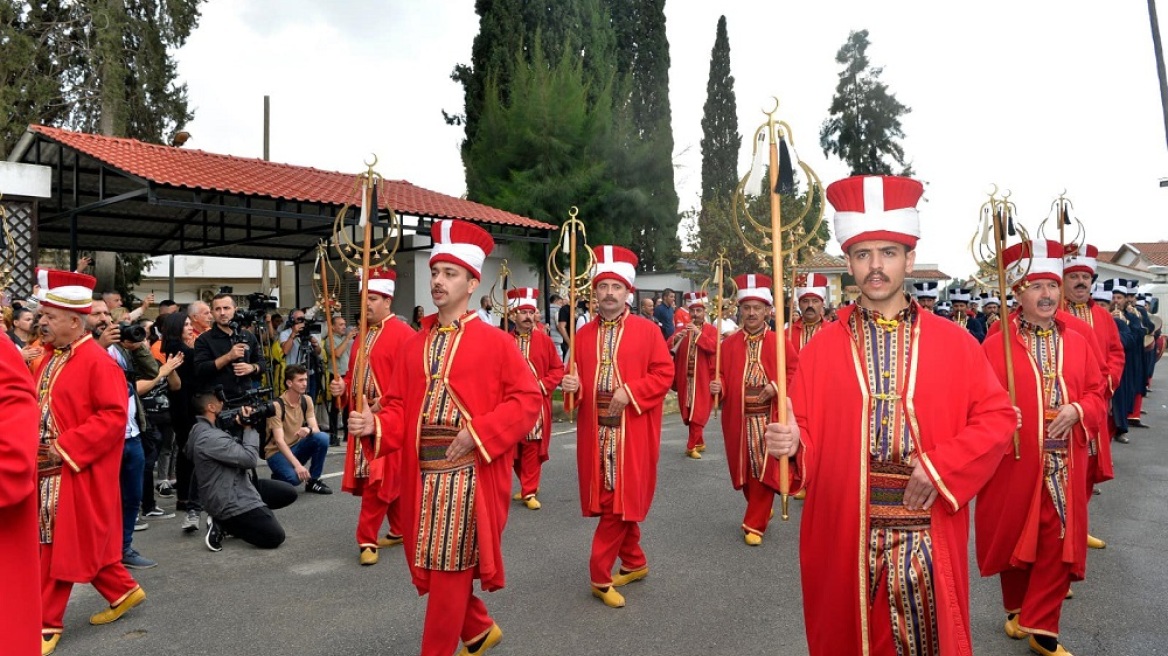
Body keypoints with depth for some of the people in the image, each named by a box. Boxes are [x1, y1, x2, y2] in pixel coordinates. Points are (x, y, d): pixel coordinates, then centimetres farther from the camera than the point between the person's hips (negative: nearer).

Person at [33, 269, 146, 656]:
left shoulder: (98, 362, -17)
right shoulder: (50, 358, 10)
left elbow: (114, 416, -21)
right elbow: (39, 406, 20)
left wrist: (67, 446, -22)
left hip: (78, 472, -9)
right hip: (48, 468, 9)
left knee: (64, 543, 1)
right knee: (82, 542, 16)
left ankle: (46, 623, 14)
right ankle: (123, 591, 30)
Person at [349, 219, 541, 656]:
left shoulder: (495, 342, -6)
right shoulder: (414, 345, 9)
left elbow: (528, 398, -9)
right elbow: (398, 407, 9)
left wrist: (478, 433, -17)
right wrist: (375, 425, -12)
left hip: (468, 473, -6)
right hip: (423, 474, 6)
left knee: (450, 570, 2)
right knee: (431, 568, 16)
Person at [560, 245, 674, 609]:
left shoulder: (648, 331, -2)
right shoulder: (584, 335, 9)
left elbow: (664, 374, -5)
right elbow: (576, 377, 13)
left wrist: (630, 391, -16)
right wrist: (572, 386, -10)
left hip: (631, 433, -4)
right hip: (595, 432, 4)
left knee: (622, 500, -2)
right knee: (611, 502, 12)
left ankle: (601, 575, 11)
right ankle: (635, 563, 30)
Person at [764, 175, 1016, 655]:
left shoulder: (953, 342, 0)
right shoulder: (821, 348, 0)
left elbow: (998, 416, 0)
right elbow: (807, 435, 1)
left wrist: (941, 467, -12)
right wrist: (790, 444, -22)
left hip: (928, 535, 0)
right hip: (844, 534, 0)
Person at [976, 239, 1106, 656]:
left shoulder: (1078, 343, 6)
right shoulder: (995, 345, -6)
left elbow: (1097, 394, 8)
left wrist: (1078, 411, -10)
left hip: (1063, 465, 3)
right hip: (1013, 463, -3)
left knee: (1058, 544, 4)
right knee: (1012, 539, 12)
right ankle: (1016, 609, 35)